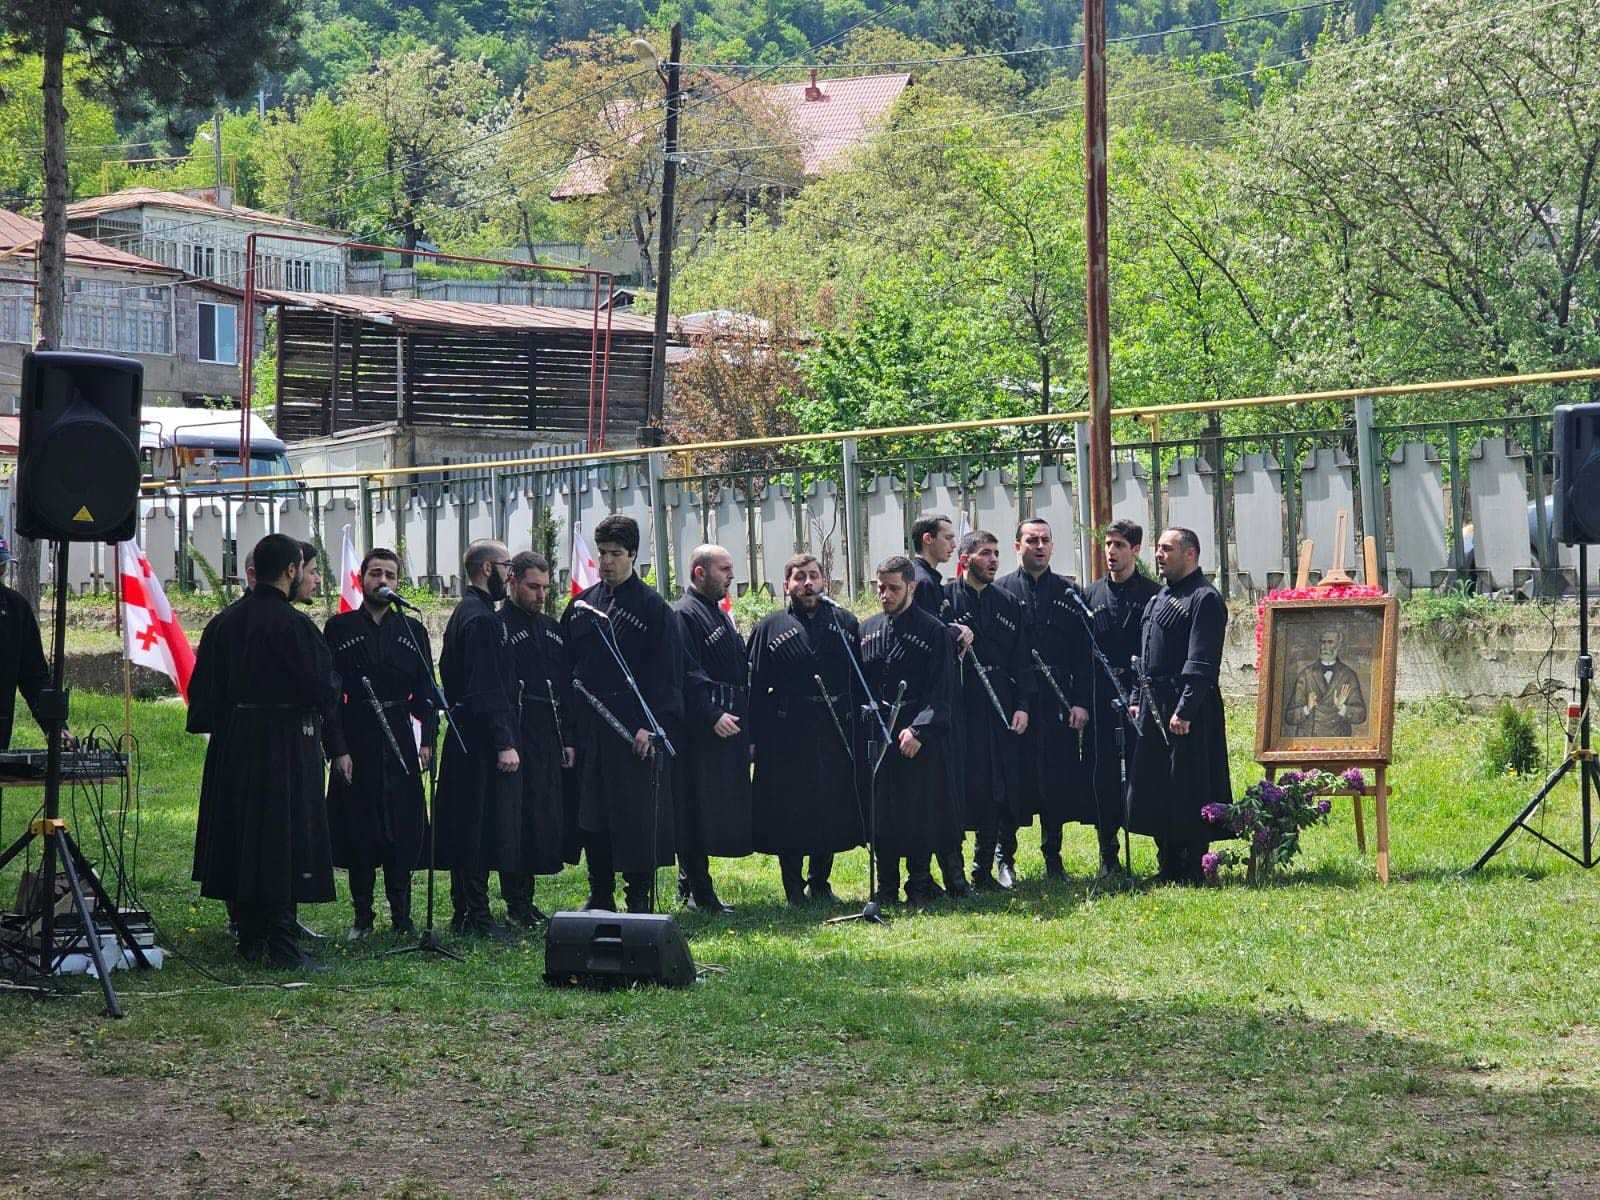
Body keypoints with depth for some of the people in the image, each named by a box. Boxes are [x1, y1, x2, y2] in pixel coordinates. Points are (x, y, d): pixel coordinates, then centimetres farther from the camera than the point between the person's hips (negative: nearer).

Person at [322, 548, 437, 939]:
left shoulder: (412, 630, 9)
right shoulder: (339, 628, 2)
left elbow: (426, 692, 9)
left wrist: (428, 740, -4)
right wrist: (337, 749, -9)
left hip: (400, 743, 2)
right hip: (355, 742, -2)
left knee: (402, 830, 1)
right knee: (358, 832, 2)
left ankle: (402, 915, 9)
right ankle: (362, 917, 11)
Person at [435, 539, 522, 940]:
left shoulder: (466, 613, 16)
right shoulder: (481, 618, -16)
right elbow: (487, 688, -22)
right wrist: (504, 743, -22)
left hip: (467, 739, 11)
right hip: (483, 742, -11)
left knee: (469, 828, 13)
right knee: (484, 827, -7)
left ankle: (466, 914, 18)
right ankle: (475, 917, -4)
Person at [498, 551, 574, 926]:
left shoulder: (551, 629, 17)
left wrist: (567, 739, 13)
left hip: (549, 738, 7)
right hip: (515, 737, -7)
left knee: (548, 820, 8)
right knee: (517, 820, -6)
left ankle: (526, 900, 17)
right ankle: (516, 906, -1)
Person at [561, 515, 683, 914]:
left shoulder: (652, 607, -2)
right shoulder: (581, 605, 12)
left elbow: (667, 672, -6)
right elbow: (566, 667, 13)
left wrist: (651, 724, -14)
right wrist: (568, 725, 6)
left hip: (636, 730, -4)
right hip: (589, 728, 5)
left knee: (637, 816, -4)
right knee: (593, 816, 7)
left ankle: (639, 896, 3)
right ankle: (600, 894, 15)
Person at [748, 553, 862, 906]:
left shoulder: (844, 623, 10)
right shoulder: (770, 628, 2)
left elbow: (860, 680, 11)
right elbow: (755, 688, -2)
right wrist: (753, 738, -8)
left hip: (836, 733, 3)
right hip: (787, 736, -3)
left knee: (833, 812, 8)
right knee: (790, 814, 1)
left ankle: (820, 884, 22)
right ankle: (794, 889, 12)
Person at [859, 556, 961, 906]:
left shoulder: (933, 631, -5)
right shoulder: (868, 630, 10)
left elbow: (941, 692, -9)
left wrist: (919, 730, -17)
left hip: (919, 737, -4)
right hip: (875, 732, 4)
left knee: (920, 813, 0)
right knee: (880, 812, 6)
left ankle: (918, 886, 11)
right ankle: (886, 887, 16)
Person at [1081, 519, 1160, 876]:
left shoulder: (1152, 593, 1)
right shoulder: (1091, 595, 11)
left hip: (1141, 696, -3)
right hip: (1100, 699, 3)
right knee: (1103, 776, 3)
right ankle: (1108, 856, 10)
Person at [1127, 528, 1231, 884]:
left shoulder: (1204, 599, -11)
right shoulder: (1158, 598, 17)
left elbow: (1201, 664, -18)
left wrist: (1184, 710, -23)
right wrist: (1140, 700, 17)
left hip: (1187, 711, -9)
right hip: (1154, 708, 9)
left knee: (1188, 791, -5)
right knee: (1156, 791, 12)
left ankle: (1192, 869, 1)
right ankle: (1170, 865, 20)